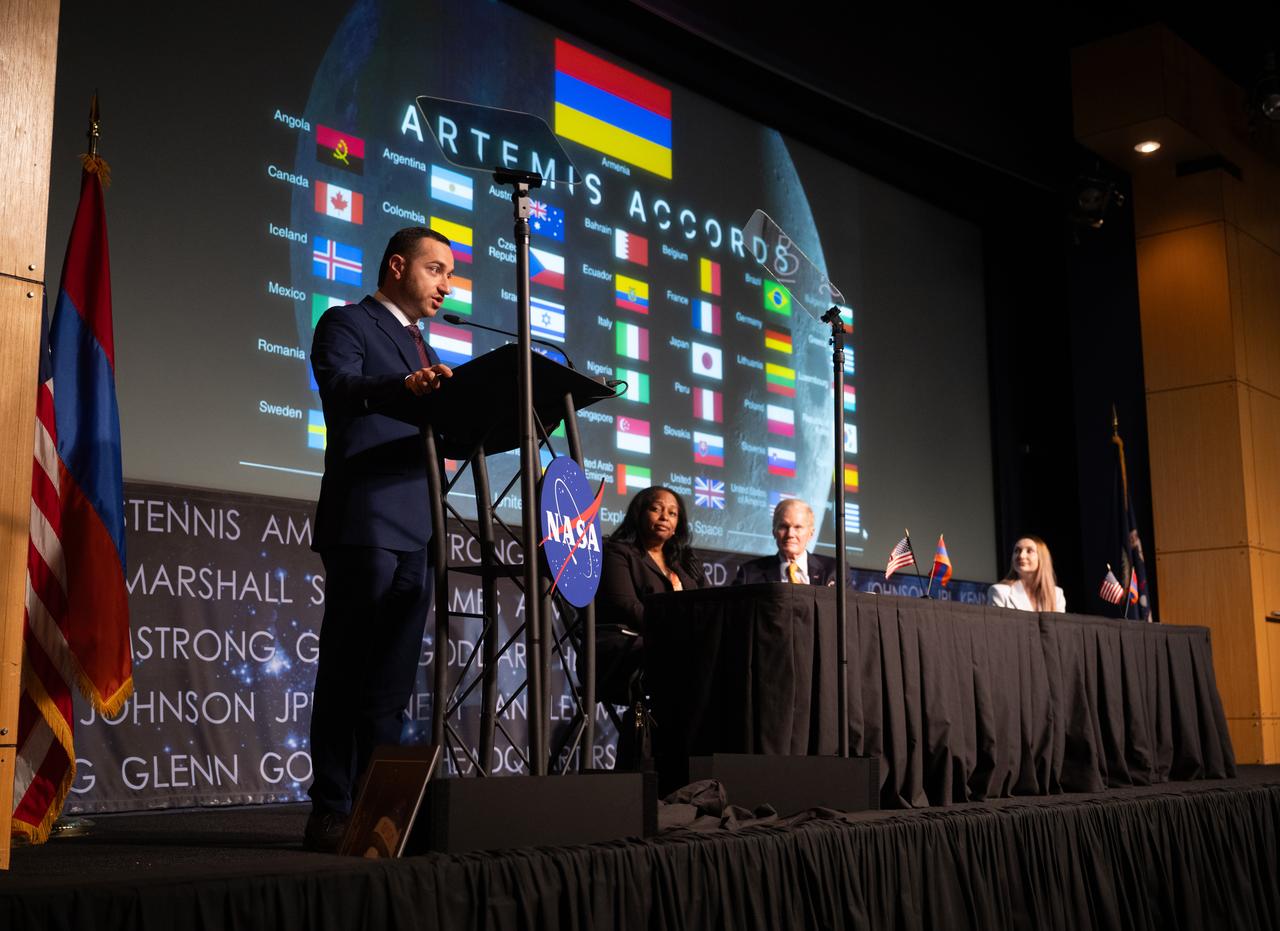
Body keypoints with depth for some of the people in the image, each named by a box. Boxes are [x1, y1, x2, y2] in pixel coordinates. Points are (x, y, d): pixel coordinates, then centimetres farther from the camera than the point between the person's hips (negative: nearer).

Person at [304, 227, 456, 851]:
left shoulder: (420, 348, 26)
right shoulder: (347, 324, 2)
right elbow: (339, 387, -19)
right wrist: (406, 387, -38)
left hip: (417, 530, 8)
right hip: (366, 523, -8)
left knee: (393, 682, 7)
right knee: (348, 676, -6)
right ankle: (330, 813, -2)